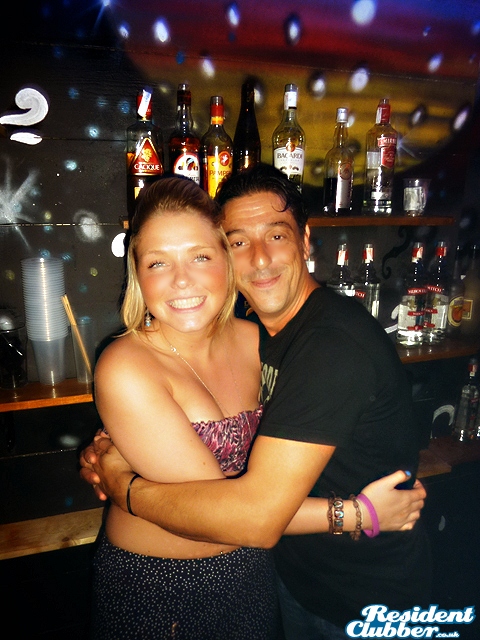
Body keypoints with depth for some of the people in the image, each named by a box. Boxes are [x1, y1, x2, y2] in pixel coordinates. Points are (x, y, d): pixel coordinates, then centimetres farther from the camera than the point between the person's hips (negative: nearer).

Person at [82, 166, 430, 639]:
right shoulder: (256, 332, -3)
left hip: (369, 599, -6)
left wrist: (122, 485, -22)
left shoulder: (337, 342, -33)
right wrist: (113, 450, -13)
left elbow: (257, 518, -35)